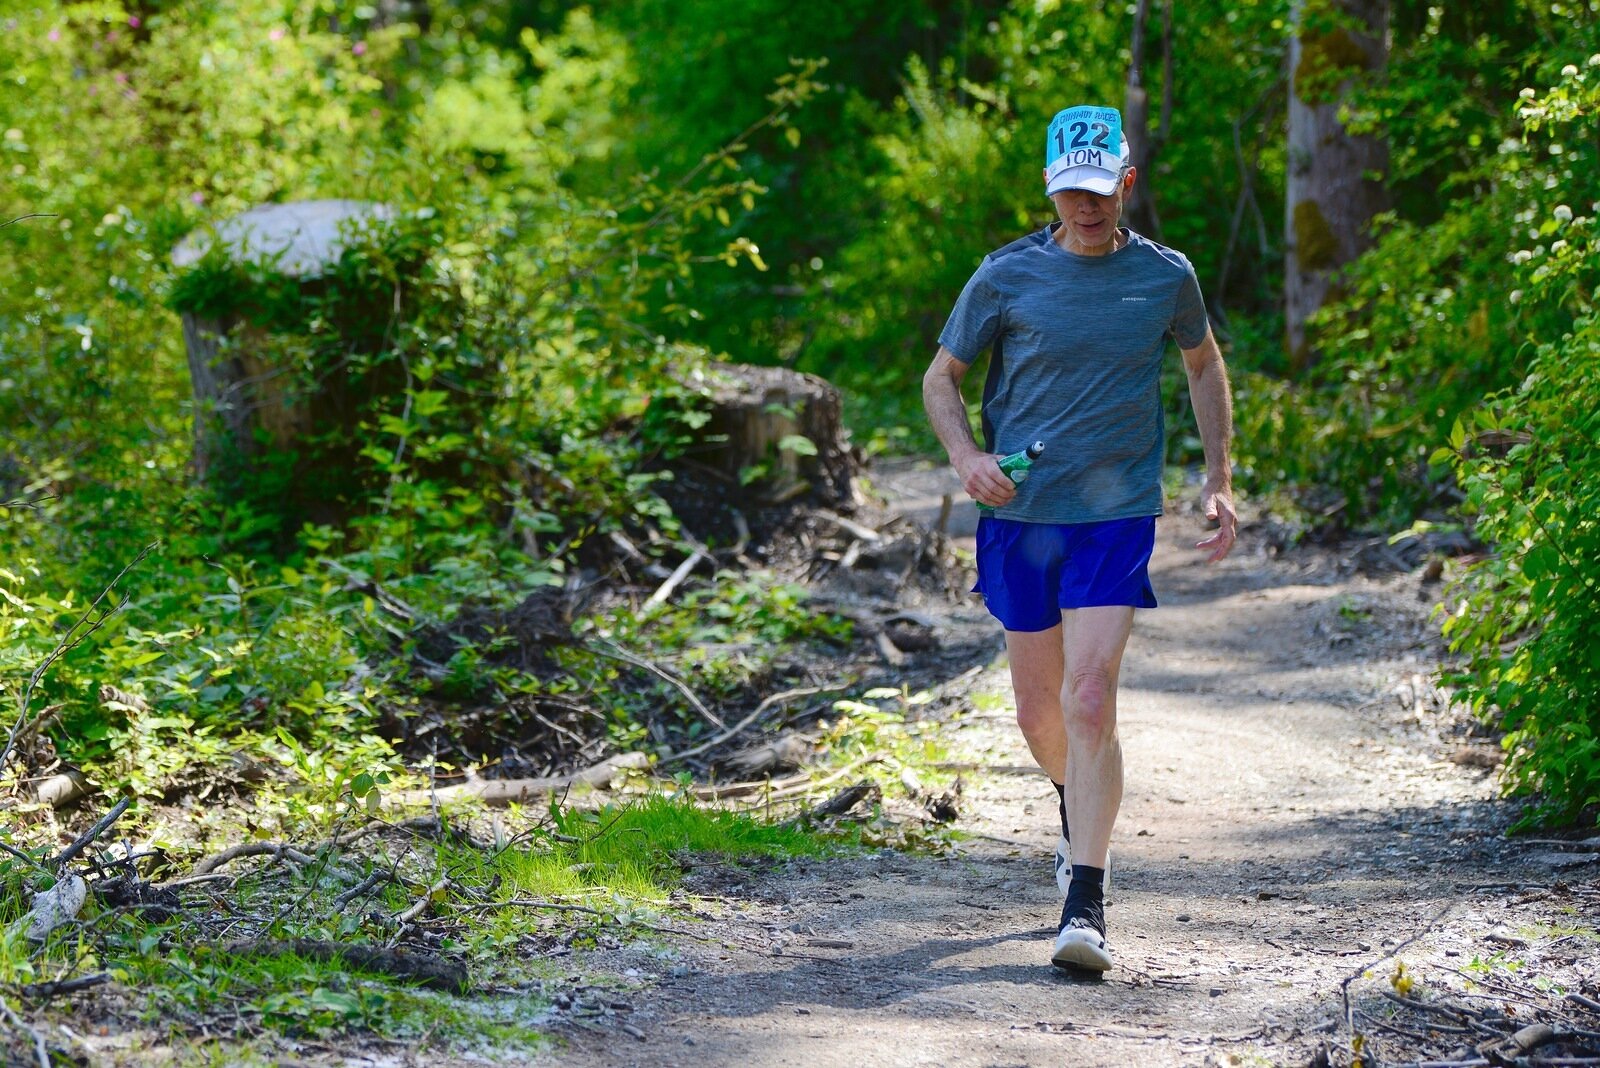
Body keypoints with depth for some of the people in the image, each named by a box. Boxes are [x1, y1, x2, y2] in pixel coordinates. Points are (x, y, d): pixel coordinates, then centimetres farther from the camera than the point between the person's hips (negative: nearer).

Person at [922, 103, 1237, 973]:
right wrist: (967, 456, -12)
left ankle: (1085, 903, -15)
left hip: (1116, 518, -2)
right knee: (1038, 711, 11)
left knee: (1090, 702, -15)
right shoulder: (1006, 276, -2)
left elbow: (1204, 363, 19)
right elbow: (941, 376, 7)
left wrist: (1218, 479, 12)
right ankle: (1080, 809, 45)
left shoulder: (1165, 276, 1)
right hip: (1020, 517, 2)